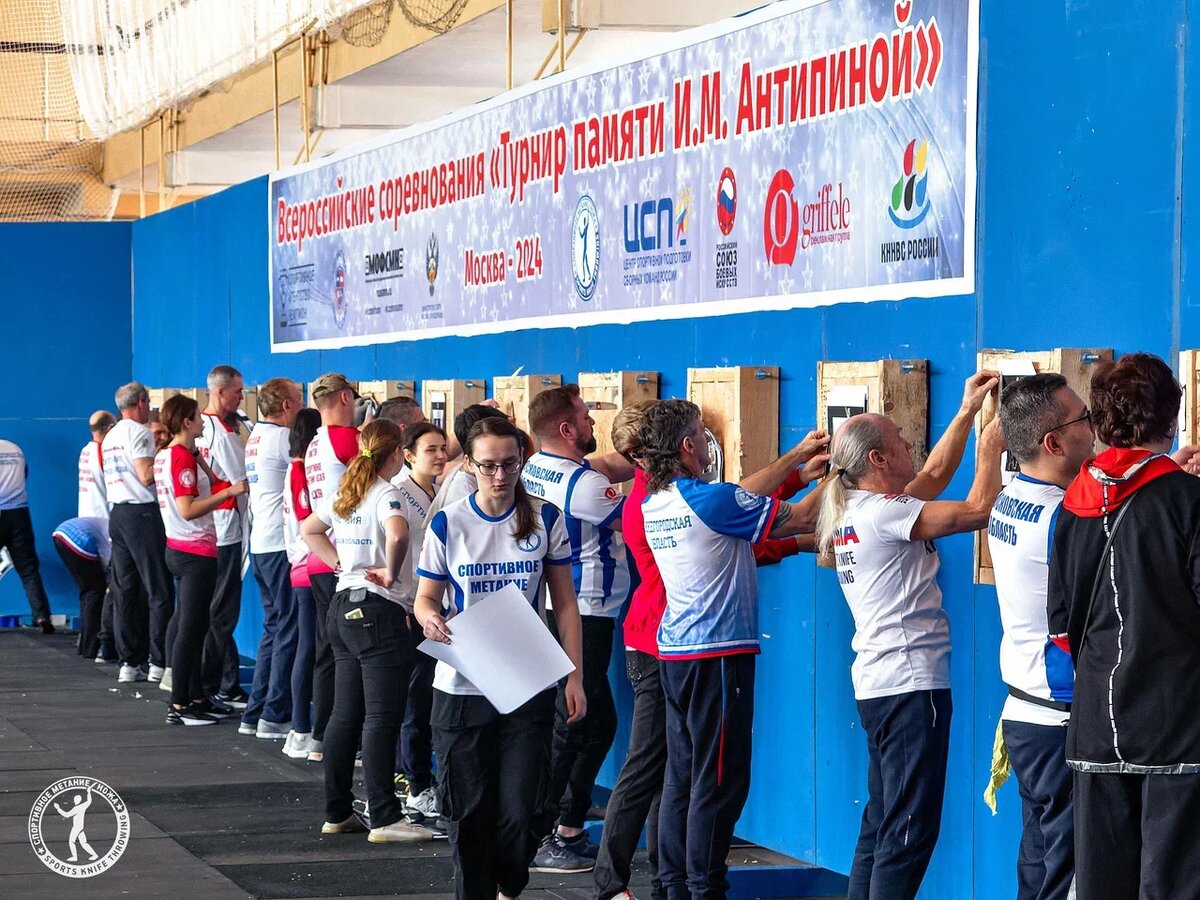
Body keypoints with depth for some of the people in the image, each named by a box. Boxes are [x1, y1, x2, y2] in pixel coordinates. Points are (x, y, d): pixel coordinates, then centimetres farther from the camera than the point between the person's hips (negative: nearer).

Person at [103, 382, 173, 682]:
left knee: (125, 591, 7)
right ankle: (160, 662, -5)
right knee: (159, 590, -4)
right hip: (142, 512, -8)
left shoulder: (110, 436, 17)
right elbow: (147, 476, -17)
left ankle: (129, 663, 7)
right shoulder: (139, 432, -10)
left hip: (117, 512, 8)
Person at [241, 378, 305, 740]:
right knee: (289, 630, -5)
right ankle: (275, 716, -5)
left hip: (261, 543, 10)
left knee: (275, 626, 16)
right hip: (282, 545, -10)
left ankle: (256, 712, 18)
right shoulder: (282, 438, -15)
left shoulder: (257, 435, 13)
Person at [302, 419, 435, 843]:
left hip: (343, 607, 9)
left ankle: (337, 812, 18)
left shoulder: (346, 493, 12)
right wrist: (392, 574, -19)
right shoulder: (386, 494, -13)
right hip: (379, 611, -9)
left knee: (346, 714, 13)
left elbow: (309, 528, 27)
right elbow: (397, 534, -34)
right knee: (382, 717, -7)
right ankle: (385, 818, -7)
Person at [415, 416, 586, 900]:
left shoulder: (545, 519, 1)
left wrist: (574, 677, -1)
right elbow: (426, 596, 5)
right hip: (462, 687, 0)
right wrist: (430, 617, -19)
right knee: (470, 809, 3)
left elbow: (565, 603, 5)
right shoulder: (447, 524, -1)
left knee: (518, 808, -4)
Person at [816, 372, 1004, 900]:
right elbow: (977, 510, -17)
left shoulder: (854, 512, 13)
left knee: (880, 825, 14)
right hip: (910, 683, -10)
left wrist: (967, 412, 22)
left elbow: (934, 475, 24)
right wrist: (991, 449, -2)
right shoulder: (883, 513, -15)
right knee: (910, 833, -9)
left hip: (877, 683, 10)